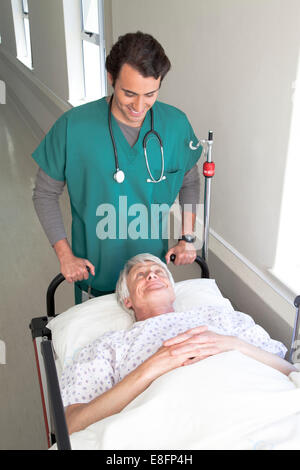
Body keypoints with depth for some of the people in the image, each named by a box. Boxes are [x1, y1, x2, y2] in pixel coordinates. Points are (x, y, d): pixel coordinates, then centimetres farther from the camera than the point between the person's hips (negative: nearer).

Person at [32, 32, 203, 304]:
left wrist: (188, 237, -2)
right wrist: (65, 255, -10)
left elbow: (190, 181, 6)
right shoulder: (73, 126, -18)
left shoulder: (176, 124, -11)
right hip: (94, 272, -1)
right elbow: (45, 193, -7)